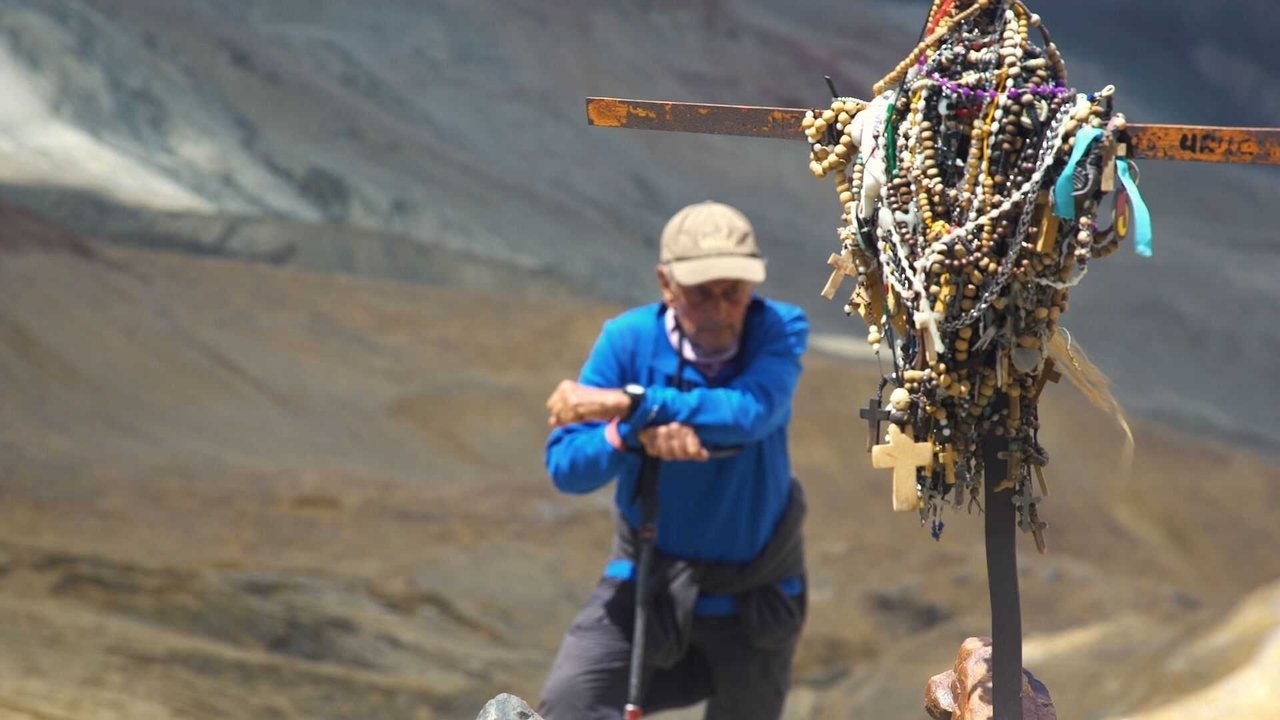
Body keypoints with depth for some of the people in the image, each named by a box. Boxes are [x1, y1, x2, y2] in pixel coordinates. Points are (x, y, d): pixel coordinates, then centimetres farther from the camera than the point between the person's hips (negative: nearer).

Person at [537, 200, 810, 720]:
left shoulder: (780, 330, -17)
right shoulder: (629, 338, -16)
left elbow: (751, 414, -37)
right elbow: (565, 466, -19)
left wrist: (627, 405, -42)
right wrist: (632, 436, -39)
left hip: (752, 594, 0)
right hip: (649, 577, 0)